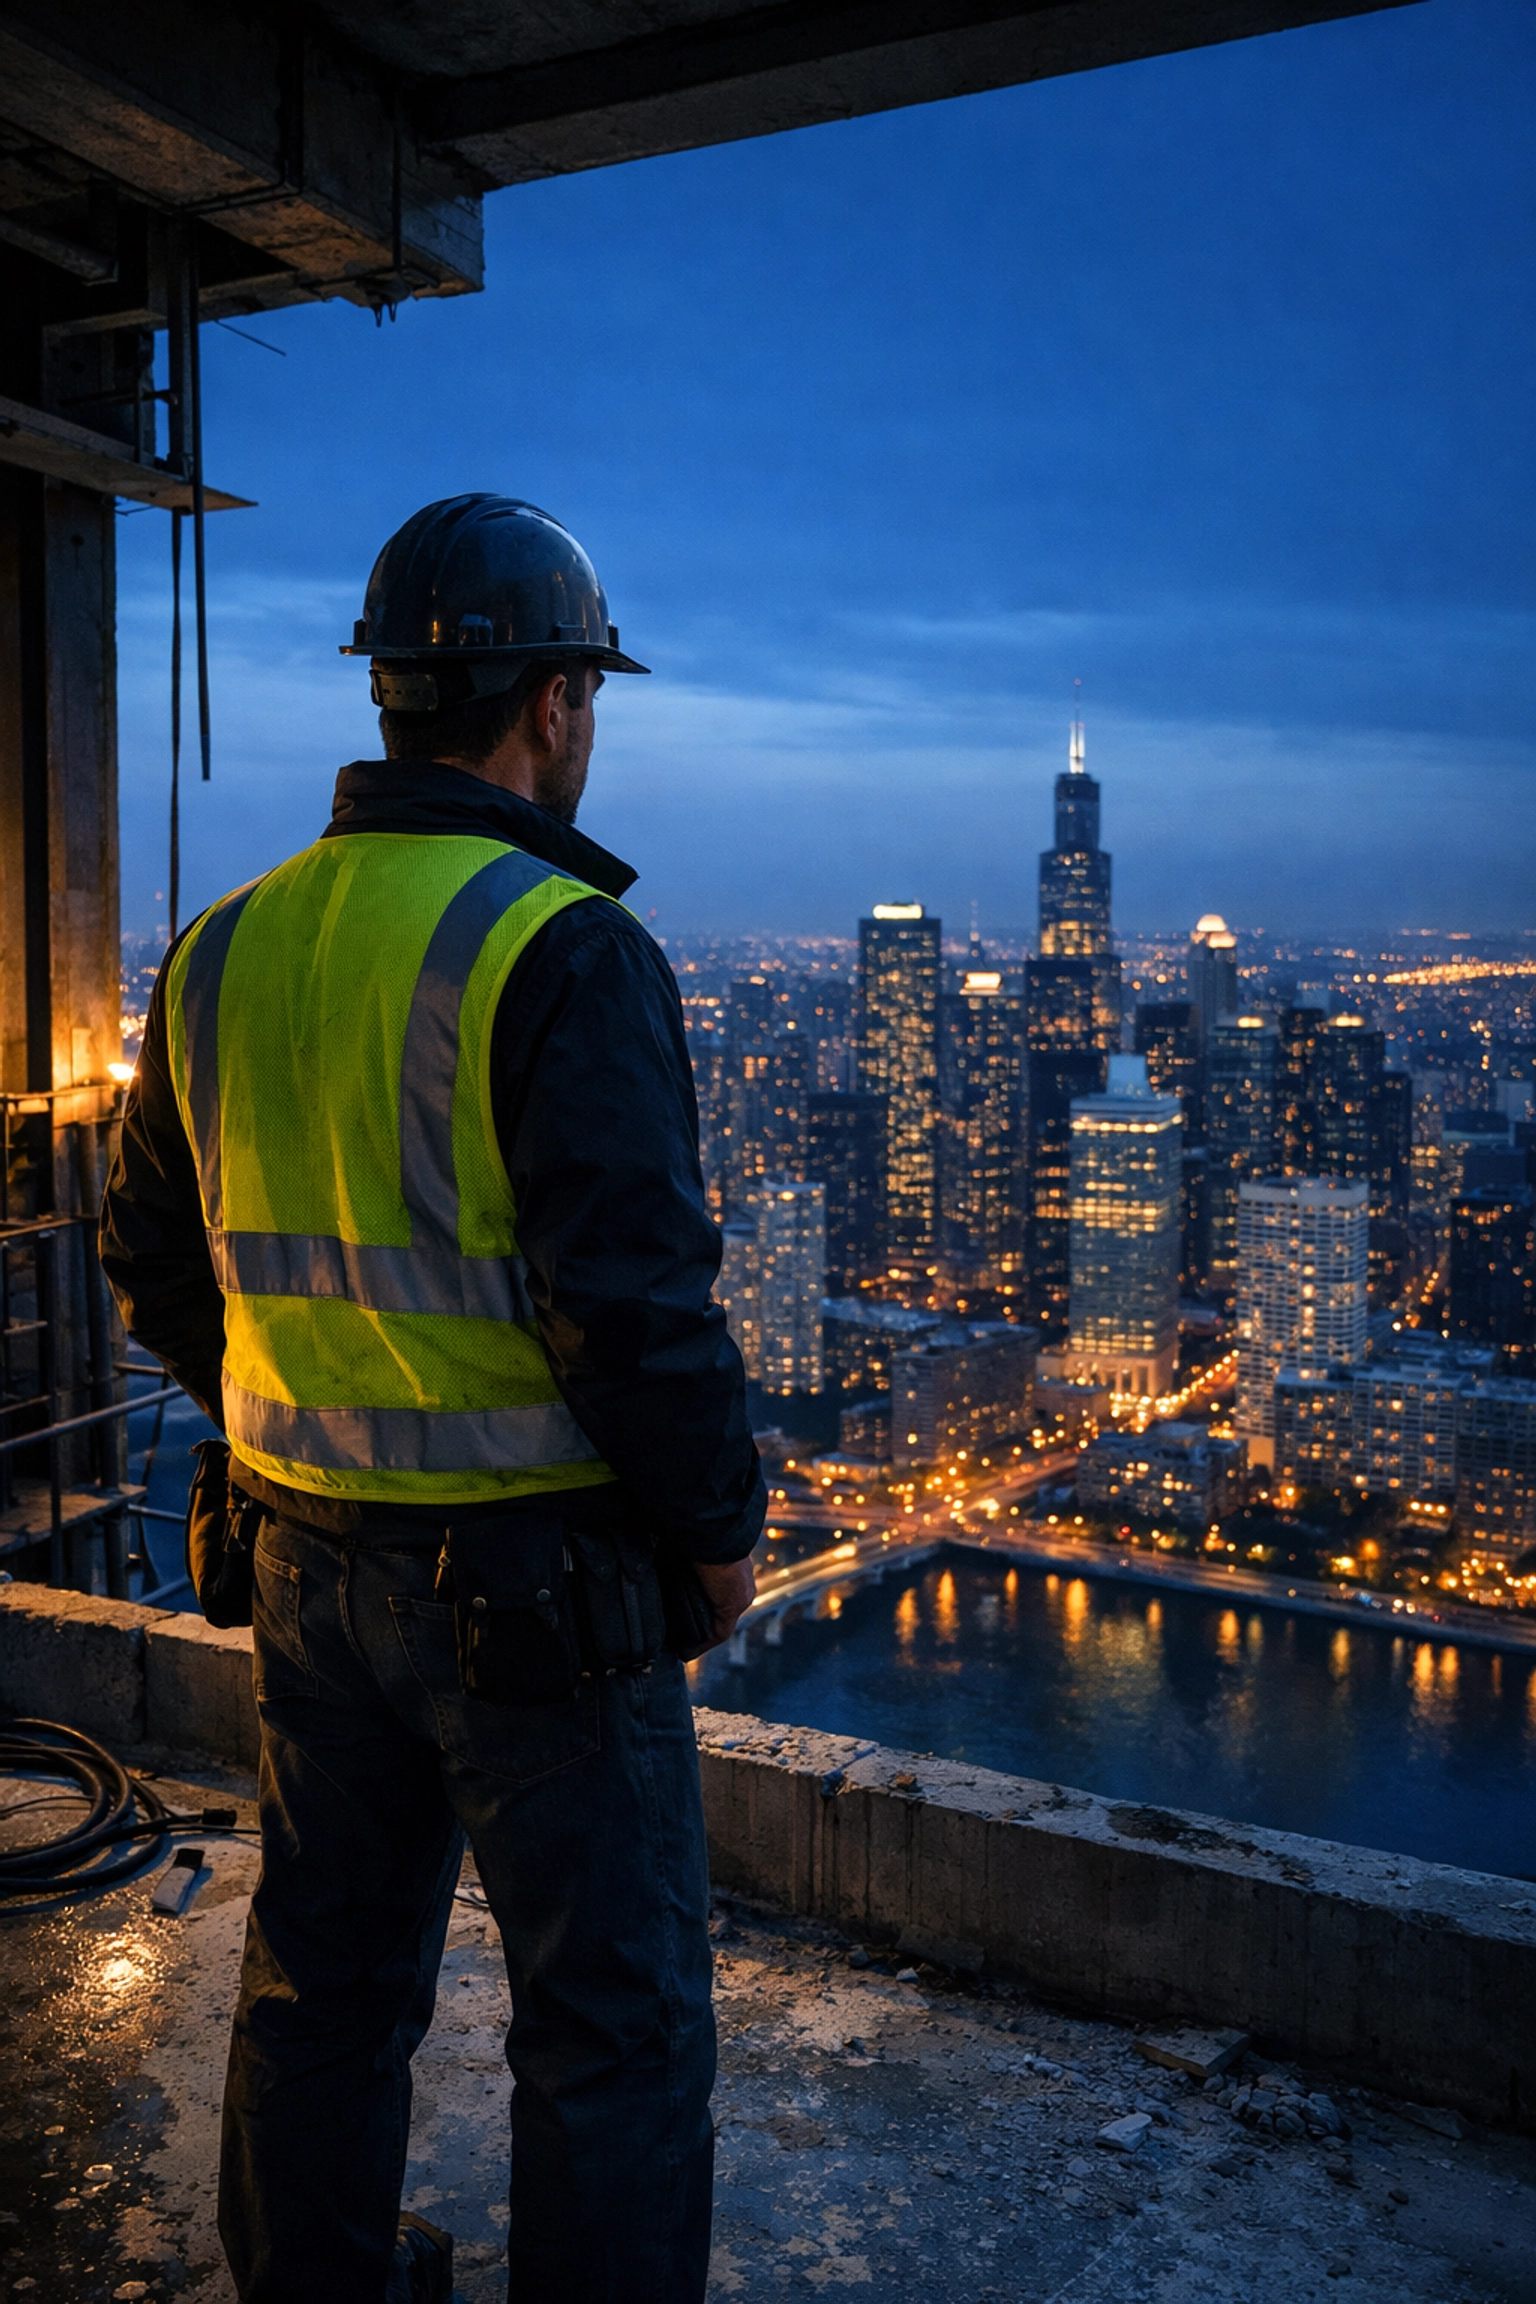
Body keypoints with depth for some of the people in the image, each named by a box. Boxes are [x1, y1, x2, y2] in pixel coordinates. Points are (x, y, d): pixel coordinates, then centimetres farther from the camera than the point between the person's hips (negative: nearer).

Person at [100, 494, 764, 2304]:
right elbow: (636, 1297, -23)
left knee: (325, 1974, 23)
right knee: (612, 2020, 10)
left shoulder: (224, 950, 4)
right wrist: (721, 1525, -8)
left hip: (309, 1560, 7)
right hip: (536, 1575, -7)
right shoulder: (562, 951, -18)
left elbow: (154, 1268, 12)